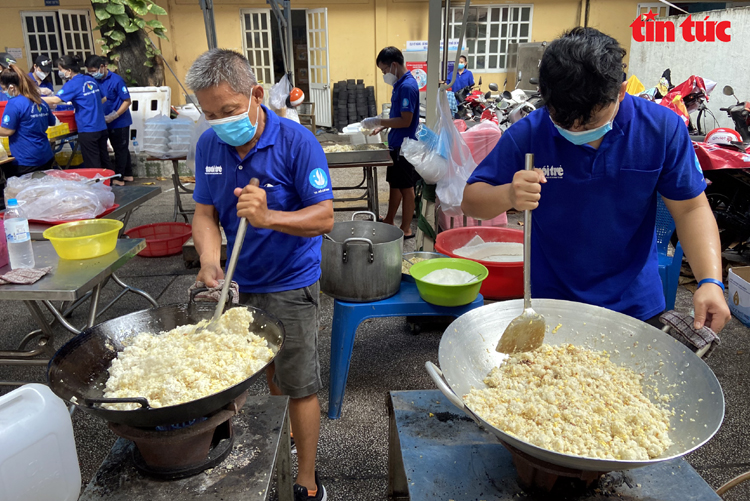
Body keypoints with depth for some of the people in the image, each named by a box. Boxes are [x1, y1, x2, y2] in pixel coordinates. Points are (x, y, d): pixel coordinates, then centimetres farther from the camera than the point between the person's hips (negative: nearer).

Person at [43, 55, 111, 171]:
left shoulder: (73, 84, -11)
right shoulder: (91, 80, 10)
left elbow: (55, 100, -20)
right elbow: (103, 99, 19)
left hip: (87, 130, -7)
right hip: (101, 127, 7)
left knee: (93, 165, 0)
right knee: (104, 161, 14)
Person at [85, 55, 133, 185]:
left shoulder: (116, 80, -16)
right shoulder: (95, 81, 4)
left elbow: (127, 101, -16)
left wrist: (114, 116, -22)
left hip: (120, 122, -7)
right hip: (109, 123, 7)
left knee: (120, 150, 1)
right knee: (122, 149, 16)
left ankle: (119, 178, 8)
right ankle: (128, 174, 27)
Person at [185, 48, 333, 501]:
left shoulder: (296, 142, -18)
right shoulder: (209, 145, -2)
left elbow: (324, 218, -21)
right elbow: (205, 213, 3)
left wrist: (267, 217, -37)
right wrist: (210, 260, -17)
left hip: (291, 285, -5)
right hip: (239, 284, 5)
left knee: (298, 386, 4)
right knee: (264, 374, 22)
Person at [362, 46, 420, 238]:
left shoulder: (407, 86, -19)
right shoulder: (401, 84, 10)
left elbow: (405, 121, -24)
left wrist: (379, 121, -20)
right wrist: (382, 126, 10)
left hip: (405, 146, -9)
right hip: (397, 144, 9)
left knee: (406, 187, 1)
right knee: (394, 184, 17)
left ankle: (406, 229, 11)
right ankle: (389, 221, 29)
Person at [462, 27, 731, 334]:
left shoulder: (662, 128, -13)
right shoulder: (526, 135, -15)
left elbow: (690, 208, -5)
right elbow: (471, 201, -12)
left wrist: (710, 281, -19)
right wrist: (508, 195, -34)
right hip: (550, 299, 0)